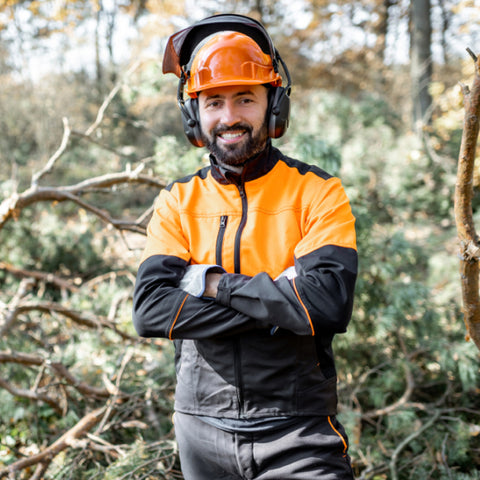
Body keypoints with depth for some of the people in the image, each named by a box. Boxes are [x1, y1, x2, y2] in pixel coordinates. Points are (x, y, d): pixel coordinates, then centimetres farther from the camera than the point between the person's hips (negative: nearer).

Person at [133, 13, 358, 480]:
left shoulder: (317, 193, -5)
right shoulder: (178, 202, 3)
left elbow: (327, 302, -20)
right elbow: (150, 310, -12)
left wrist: (213, 283, -16)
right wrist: (277, 301, -18)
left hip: (297, 431, -2)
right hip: (201, 429, 3)